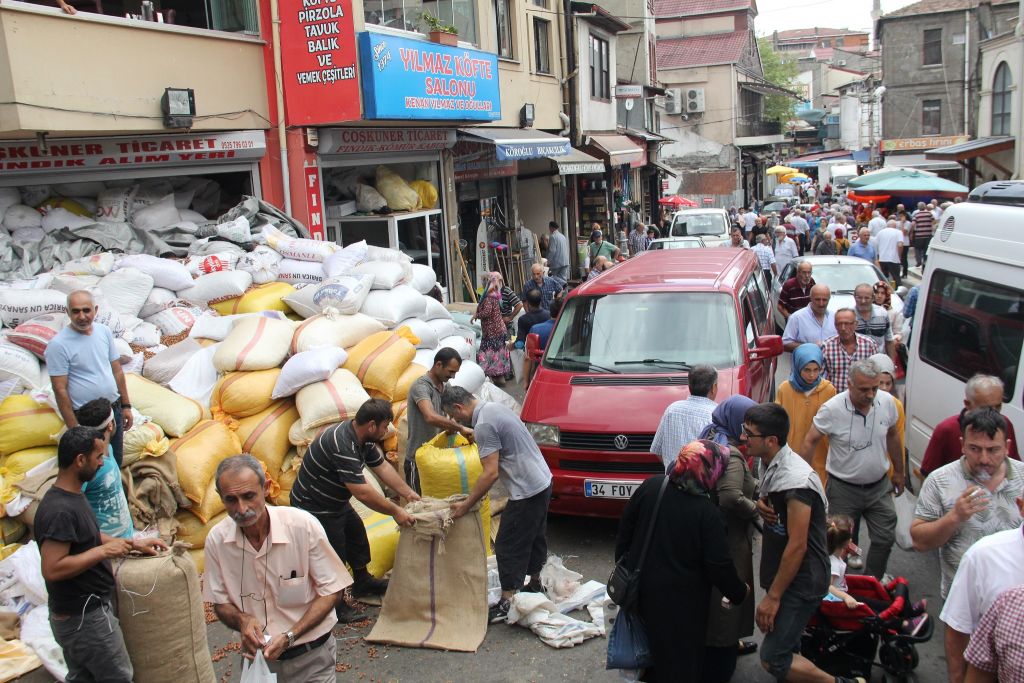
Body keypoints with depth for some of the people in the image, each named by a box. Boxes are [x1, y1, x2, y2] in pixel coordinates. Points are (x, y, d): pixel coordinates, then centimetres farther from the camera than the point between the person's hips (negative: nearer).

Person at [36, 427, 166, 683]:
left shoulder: (73, 497, 5)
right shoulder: (60, 510, -27)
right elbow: (52, 569, -31)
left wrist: (134, 543, 11)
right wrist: (103, 551, -25)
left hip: (77, 615, 10)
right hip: (85, 618, -10)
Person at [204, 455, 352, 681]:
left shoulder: (303, 525, -20)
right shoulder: (217, 539, -11)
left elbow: (331, 591, -13)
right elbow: (220, 603, 1)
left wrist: (289, 636, -22)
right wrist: (242, 619, -21)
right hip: (257, 654, 2)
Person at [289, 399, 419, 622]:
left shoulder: (363, 438, -5)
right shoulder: (342, 445, -37)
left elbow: (382, 467, 6)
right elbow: (363, 493, -36)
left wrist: (408, 493, 1)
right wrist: (396, 512, -27)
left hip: (336, 502, 10)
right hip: (314, 508, -10)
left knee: (357, 536, 21)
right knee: (334, 555, 1)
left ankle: (362, 583, 42)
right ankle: (334, 605, 21)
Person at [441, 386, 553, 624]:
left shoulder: (484, 424, -20)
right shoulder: (494, 408, 11)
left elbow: (491, 473, -23)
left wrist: (466, 504, -14)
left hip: (527, 490, -10)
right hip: (543, 481, 10)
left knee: (509, 546, -1)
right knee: (535, 538, 23)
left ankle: (507, 603, 4)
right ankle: (535, 584, 39)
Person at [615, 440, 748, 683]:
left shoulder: (651, 486, -8)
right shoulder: (708, 513, -20)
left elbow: (625, 528, 1)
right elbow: (719, 566, -15)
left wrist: (623, 564, 15)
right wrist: (740, 592, 3)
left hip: (642, 587, 5)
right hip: (680, 598, -5)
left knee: (652, 642, 25)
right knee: (682, 660, 14)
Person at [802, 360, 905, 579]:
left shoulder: (887, 402, -10)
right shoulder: (832, 409, -22)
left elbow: (892, 435, 8)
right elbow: (811, 441, -12)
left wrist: (898, 471, 17)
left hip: (879, 486, 4)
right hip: (844, 488, -3)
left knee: (885, 538, 8)